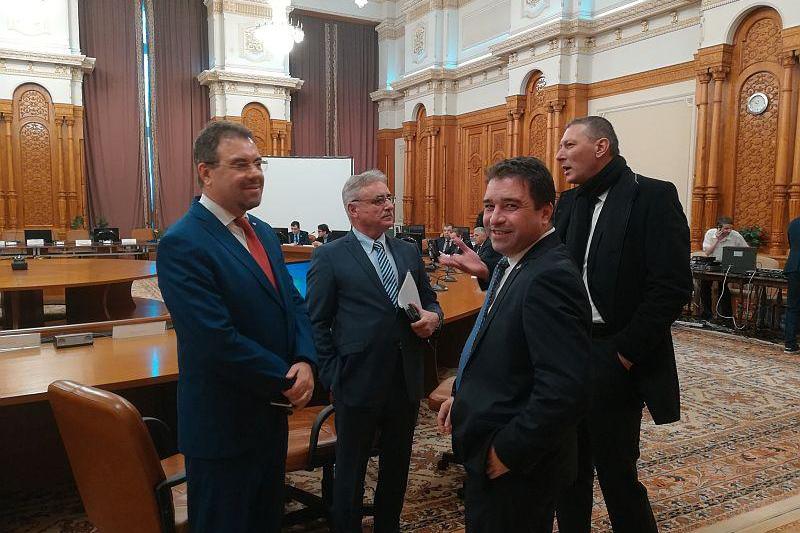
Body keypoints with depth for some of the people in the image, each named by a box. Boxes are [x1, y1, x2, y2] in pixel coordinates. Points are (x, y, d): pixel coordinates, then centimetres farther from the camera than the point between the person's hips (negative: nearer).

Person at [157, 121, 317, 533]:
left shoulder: (263, 232, 7)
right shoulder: (183, 244, -20)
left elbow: (293, 302, 7)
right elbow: (218, 341, -26)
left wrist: (305, 363, -11)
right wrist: (286, 380, -15)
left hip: (273, 413, 8)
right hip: (223, 426, -8)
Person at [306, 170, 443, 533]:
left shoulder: (409, 251, 8)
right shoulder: (329, 258, -7)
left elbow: (429, 300, 16)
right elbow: (317, 324, -6)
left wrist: (433, 317, -7)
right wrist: (333, 376, -10)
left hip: (407, 381, 5)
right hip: (359, 383, -5)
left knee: (397, 466, 21)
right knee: (350, 471, 13)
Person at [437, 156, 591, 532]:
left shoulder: (549, 277, -26)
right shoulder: (514, 263, 5)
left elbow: (563, 389, -31)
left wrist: (508, 452, -22)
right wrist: (462, 395, 10)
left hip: (516, 471, -9)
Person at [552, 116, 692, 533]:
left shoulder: (654, 196, -9)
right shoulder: (569, 202, 11)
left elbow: (672, 287, -15)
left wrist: (625, 353, -15)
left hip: (614, 360, -6)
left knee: (616, 471, 6)